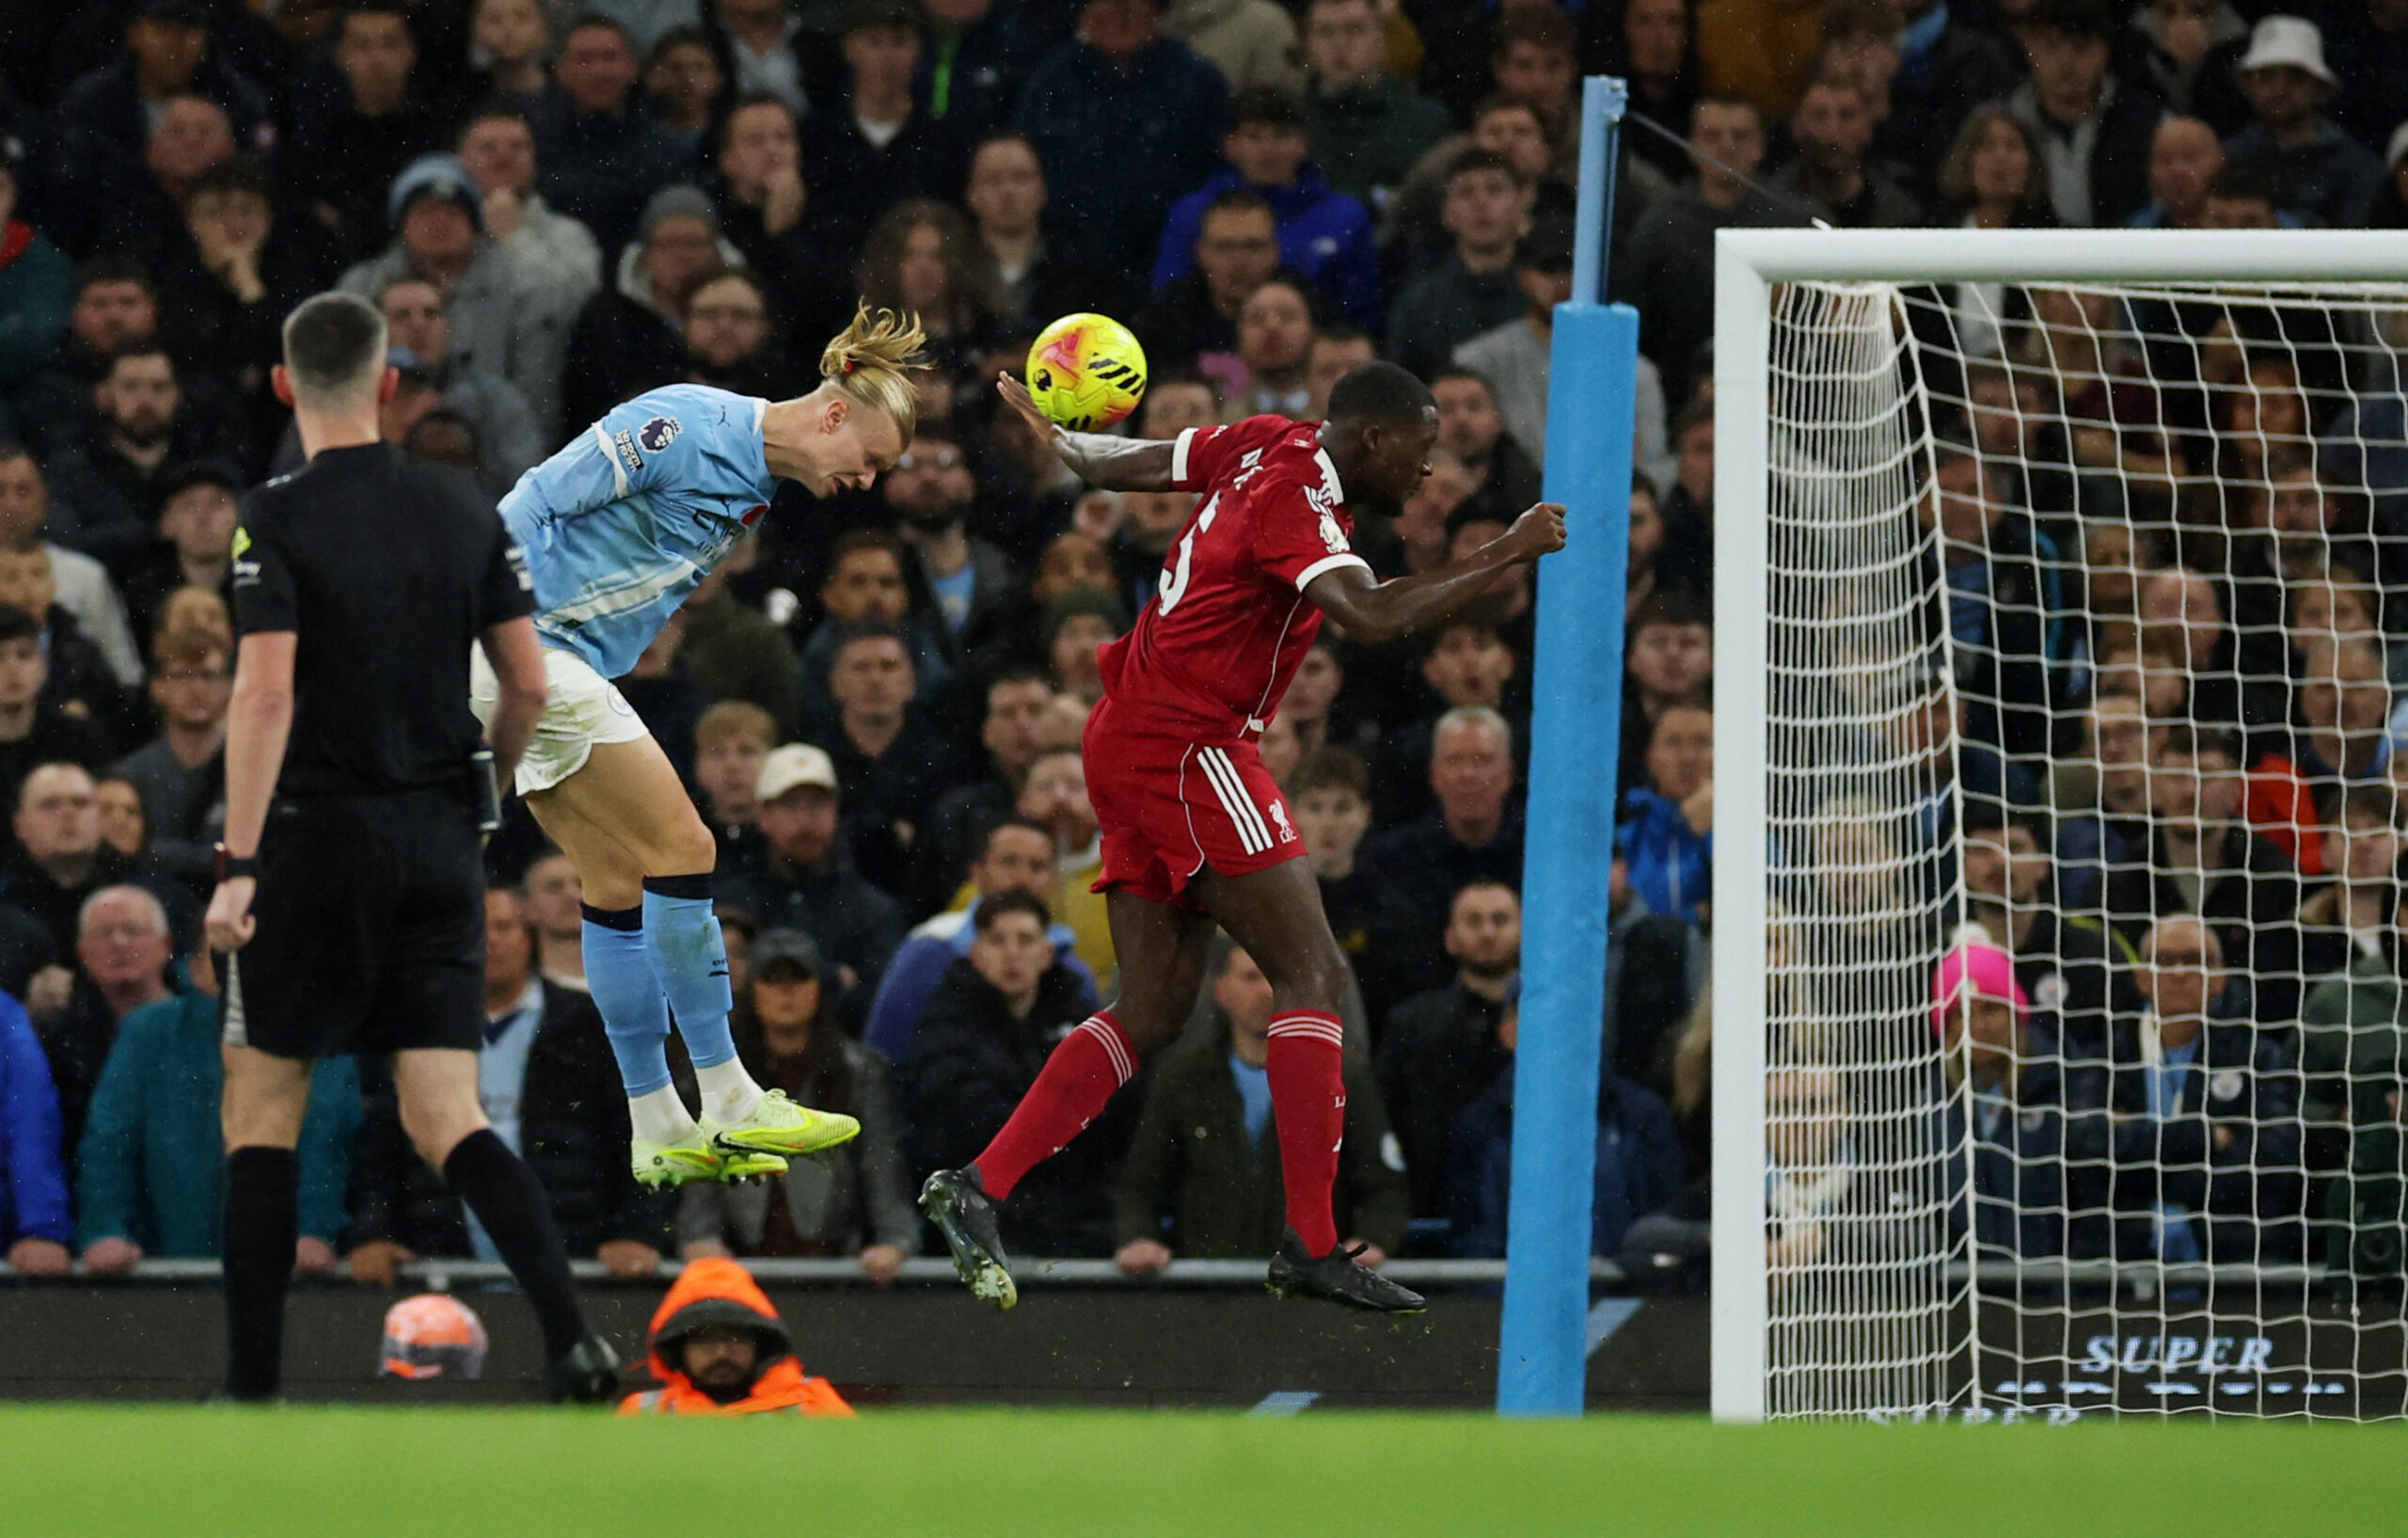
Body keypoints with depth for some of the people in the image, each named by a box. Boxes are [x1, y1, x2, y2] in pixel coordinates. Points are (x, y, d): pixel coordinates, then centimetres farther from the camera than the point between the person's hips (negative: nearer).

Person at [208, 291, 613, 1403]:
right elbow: (529, 688, 8)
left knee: (260, 1113, 6)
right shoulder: (465, 511, 6)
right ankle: (571, 1335, -17)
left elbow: (264, 695, -17)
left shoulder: (278, 521, -9)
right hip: (436, 846, 4)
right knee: (446, 1122, 3)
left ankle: (252, 1386, 4)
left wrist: (238, 865, -18)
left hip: (315, 843, -4)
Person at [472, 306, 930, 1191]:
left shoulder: (756, 489, 12)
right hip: (531, 645, -10)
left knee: (620, 883, 9)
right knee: (681, 850, -9)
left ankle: (659, 1133, 12)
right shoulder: (689, 428, -17)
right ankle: (728, 1105, -4)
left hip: (570, 668, 10)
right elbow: (534, 506, -18)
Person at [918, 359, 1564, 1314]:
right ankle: (1310, 1243, -15)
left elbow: (1132, 465, 24)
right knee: (1313, 976, -11)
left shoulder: (1270, 446, 10)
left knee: (1153, 1011, 8)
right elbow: (1372, 616, -33)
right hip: (1186, 744, -11)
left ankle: (976, 1189, 3)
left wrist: (1054, 440, 44)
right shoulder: (1292, 498, -18)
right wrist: (1505, 557, -27)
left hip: (1136, 748, 11)